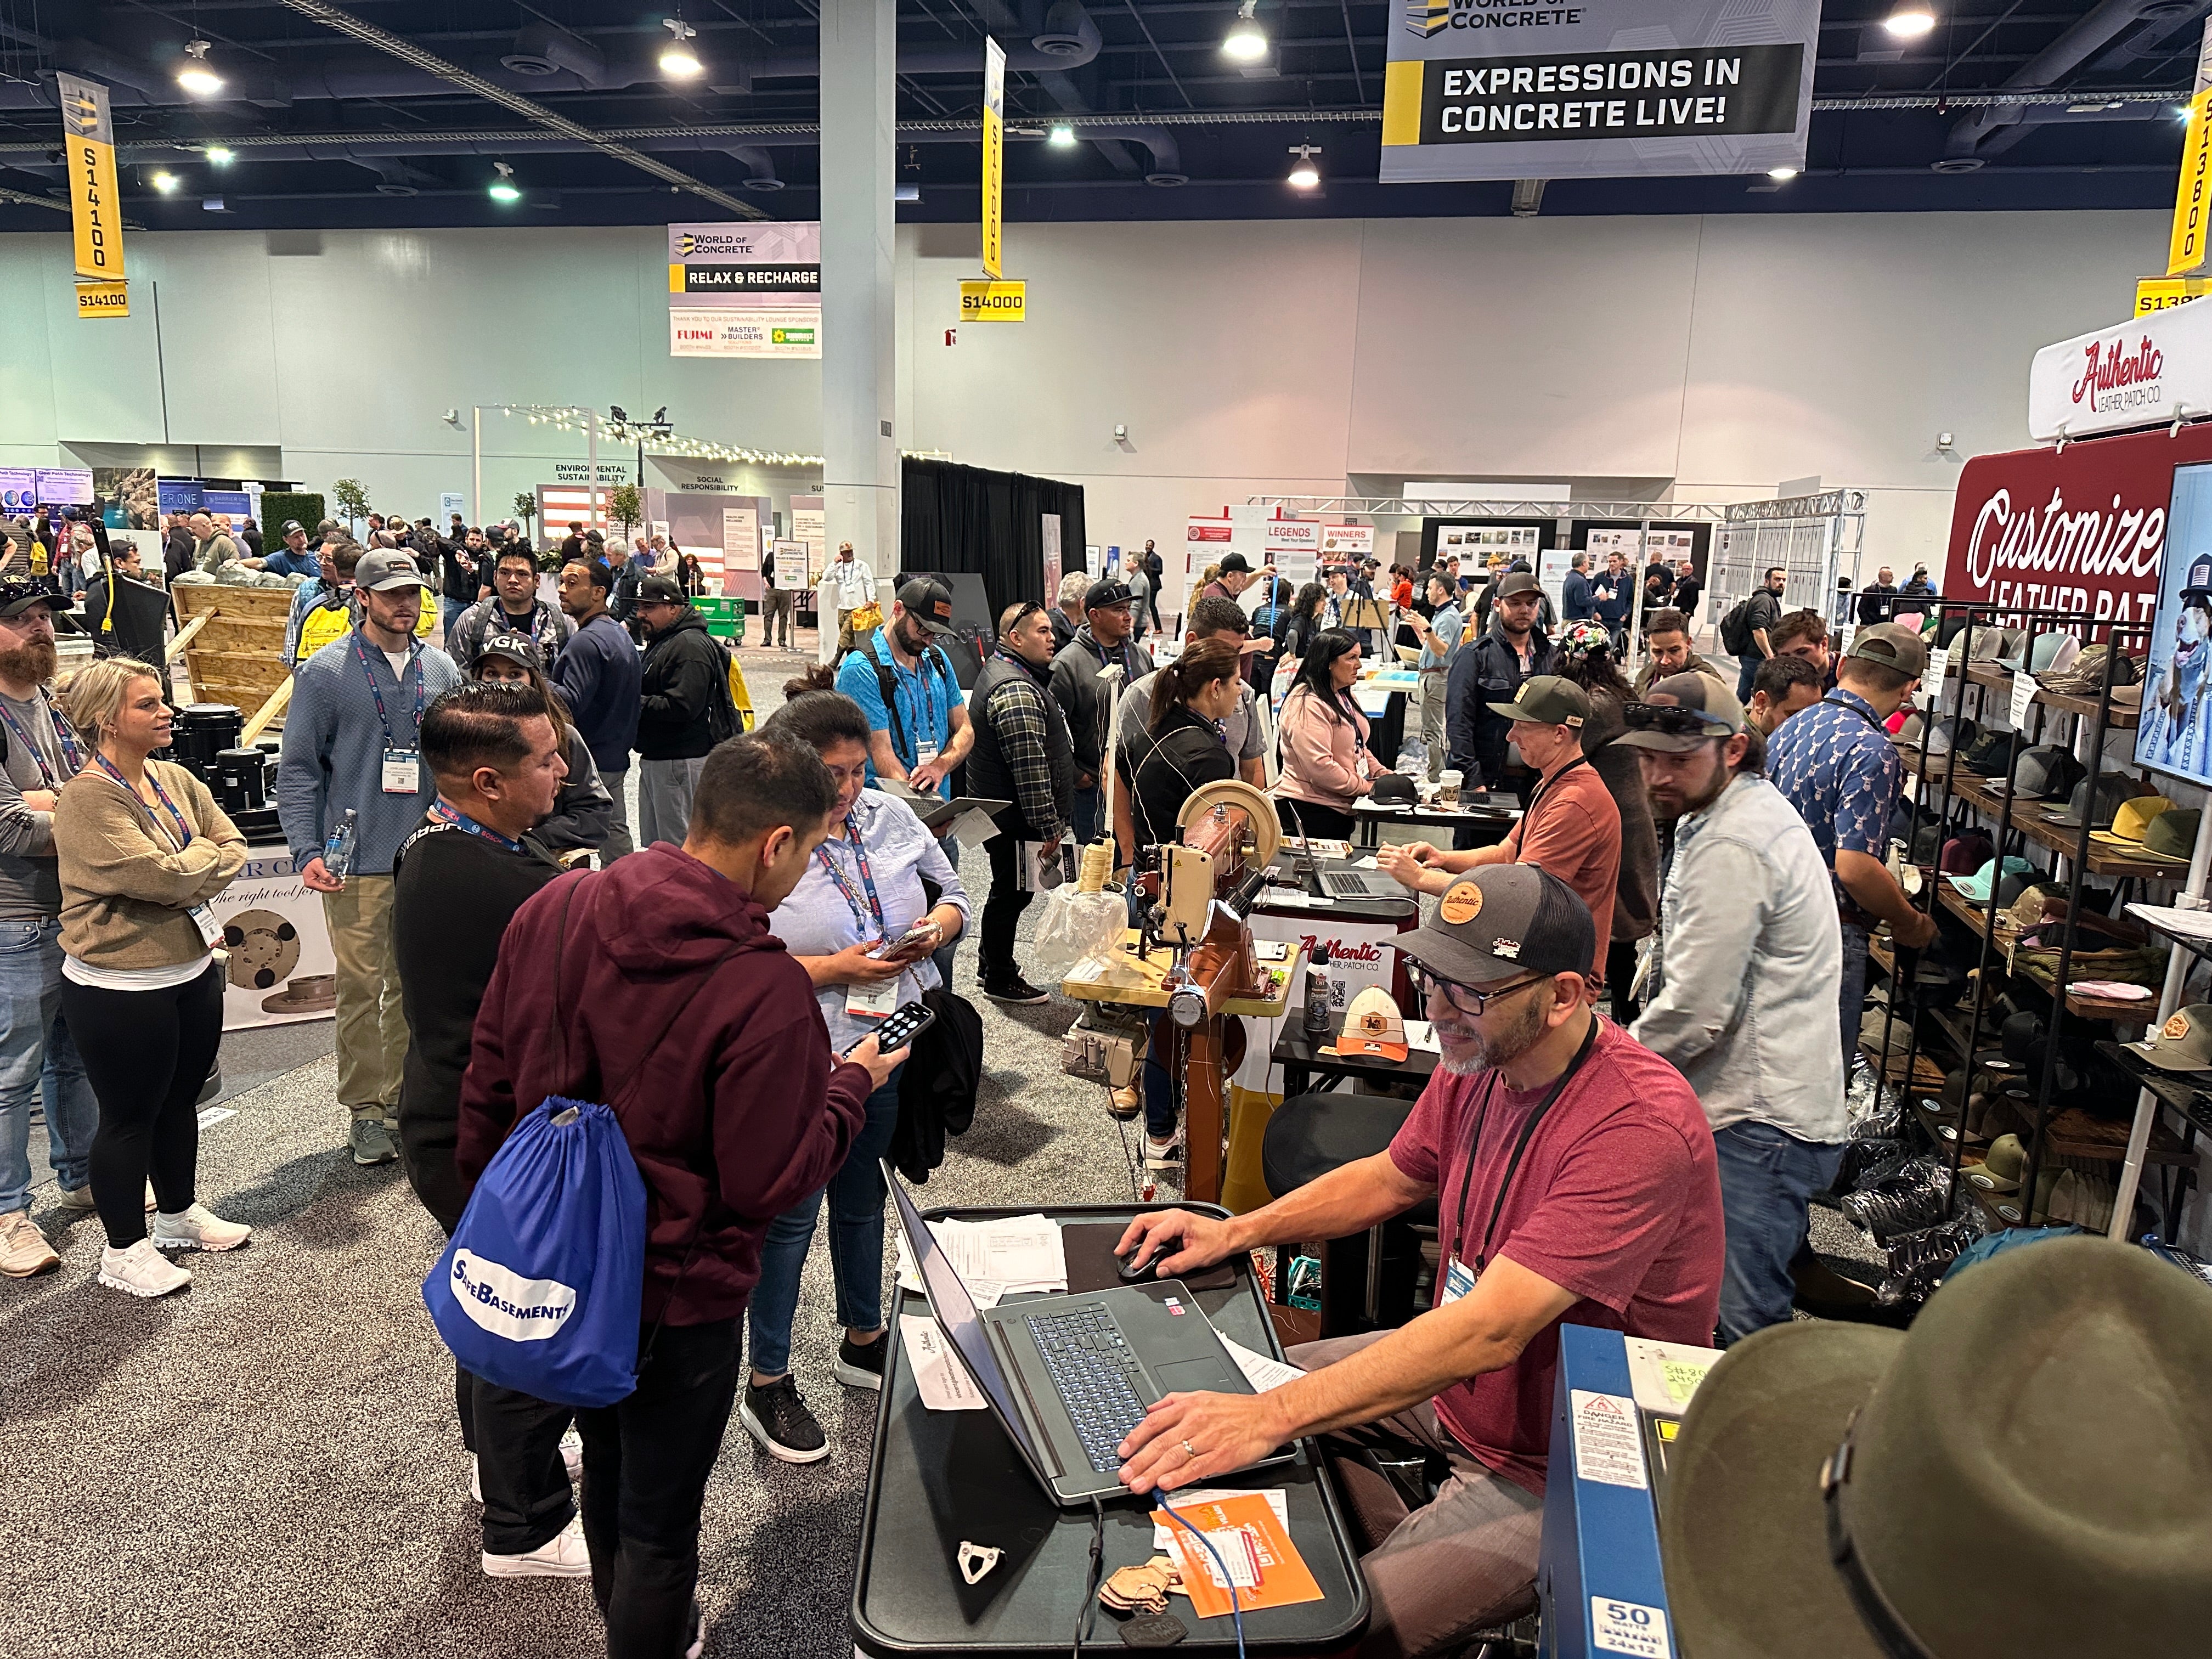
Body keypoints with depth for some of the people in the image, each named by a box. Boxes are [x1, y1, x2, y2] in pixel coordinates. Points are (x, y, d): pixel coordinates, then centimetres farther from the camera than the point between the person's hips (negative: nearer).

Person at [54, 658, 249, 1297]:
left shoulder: (177, 780, 5)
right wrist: (206, 855, -7)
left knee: (181, 1101, 22)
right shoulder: (88, 799, -19)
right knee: (130, 1117, 7)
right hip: (121, 990, -7)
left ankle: (178, 1213, 41)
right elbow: (160, 876, -26)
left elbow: (234, 849, 2)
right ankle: (124, 1250, 24)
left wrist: (184, 877, -14)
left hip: (195, 972, 7)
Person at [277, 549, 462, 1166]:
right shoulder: (326, 672, -2)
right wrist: (307, 852, -11)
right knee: (361, 986, 1)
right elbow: (298, 770, -2)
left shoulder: (441, 668, 9)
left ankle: (407, 1092, 25)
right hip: (358, 861, -3)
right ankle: (365, 1109, 12)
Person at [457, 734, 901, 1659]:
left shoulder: (551, 910, -10)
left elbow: (487, 1088, 0)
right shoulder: (766, 991, -29)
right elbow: (767, 1184, -22)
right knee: (658, 1526, 15)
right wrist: (852, 1085, -7)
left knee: (608, 1470, 30)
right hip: (674, 1298, -7)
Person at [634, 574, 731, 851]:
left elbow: (682, 706, -26)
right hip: (654, 759, 11)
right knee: (651, 845, 17)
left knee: (678, 845, -5)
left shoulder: (691, 646, -16)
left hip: (680, 762, -11)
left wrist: (636, 703, -17)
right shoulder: (661, 641, 18)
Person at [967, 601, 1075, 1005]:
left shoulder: (1001, 670, 13)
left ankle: (992, 963, 37)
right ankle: (1001, 980, 17)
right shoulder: (1016, 691, -24)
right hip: (1013, 817, -11)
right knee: (1010, 893, 3)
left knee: (1011, 891, 22)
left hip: (999, 808, 11)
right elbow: (1030, 768, -27)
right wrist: (1050, 826, -22)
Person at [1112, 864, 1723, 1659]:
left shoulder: (1641, 1125, -31)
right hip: (1453, 1378, 8)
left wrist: (1272, 1415, -41)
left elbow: (1490, 1327, -37)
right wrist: (1235, 1231, 0)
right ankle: (1408, 1547, 22)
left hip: (1551, 1467, -8)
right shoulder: (1478, 1059, -6)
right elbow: (1392, 1177, 12)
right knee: (1245, 1385, 14)